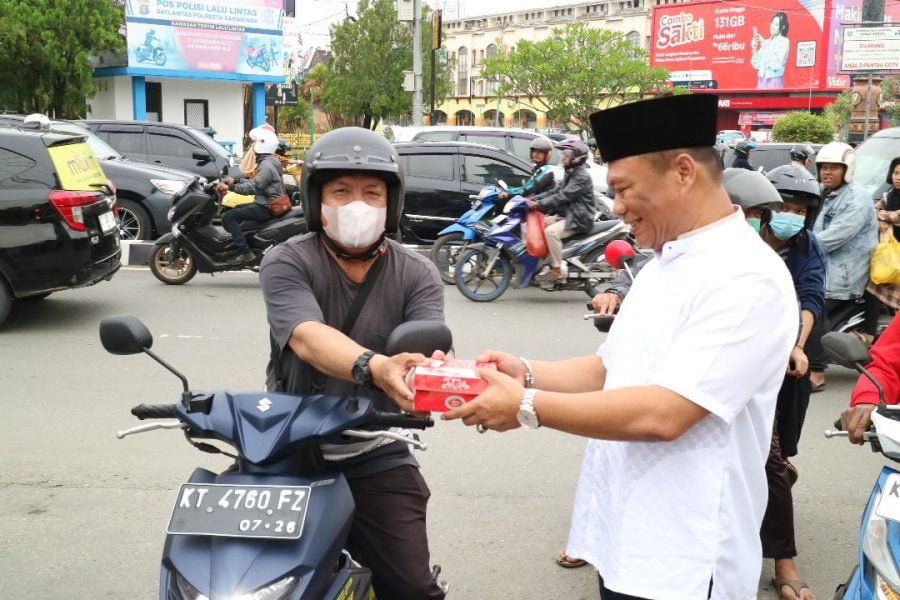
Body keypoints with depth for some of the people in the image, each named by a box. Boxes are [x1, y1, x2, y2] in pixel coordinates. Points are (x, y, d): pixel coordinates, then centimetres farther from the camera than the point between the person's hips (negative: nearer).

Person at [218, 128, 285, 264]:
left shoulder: (266, 165, -18)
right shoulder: (268, 161, 15)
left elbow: (254, 187, -26)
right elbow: (256, 182, 20)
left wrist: (230, 187, -25)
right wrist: (235, 181, 17)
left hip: (266, 208, -11)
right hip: (266, 203, 11)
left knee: (228, 217, -16)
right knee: (235, 209, 26)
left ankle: (244, 251, -21)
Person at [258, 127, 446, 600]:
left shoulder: (417, 275, -1)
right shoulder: (286, 264, -8)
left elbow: (430, 350, -17)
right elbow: (308, 339, -27)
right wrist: (375, 368, -47)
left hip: (376, 458, 1)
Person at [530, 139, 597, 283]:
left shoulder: (582, 177, -17)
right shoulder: (570, 174, 16)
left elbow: (563, 196, -24)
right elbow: (555, 191, 15)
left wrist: (539, 204, -25)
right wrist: (534, 199, 2)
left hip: (579, 219, -11)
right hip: (566, 215, 11)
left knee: (551, 231, -30)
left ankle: (557, 271, -24)